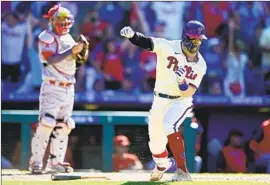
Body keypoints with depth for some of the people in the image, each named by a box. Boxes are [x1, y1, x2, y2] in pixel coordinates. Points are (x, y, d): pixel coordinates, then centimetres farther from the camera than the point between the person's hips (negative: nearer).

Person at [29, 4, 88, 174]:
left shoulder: (68, 38, 15)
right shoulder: (46, 37, -8)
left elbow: (78, 61, 15)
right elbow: (50, 59, -22)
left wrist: (81, 50, -4)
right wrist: (71, 51, -28)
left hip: (69, 88, 8)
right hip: (52, 88, -8)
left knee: (64, 126, 8)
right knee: (46, 124, -15)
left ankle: (55, 162, 15)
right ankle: (36, 163, -11)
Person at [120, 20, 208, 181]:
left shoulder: (200, 65, -11)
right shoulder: (168, 47, -13)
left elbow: (188, 92, -16)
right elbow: (147, 42, -29)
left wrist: (182, 81, -37)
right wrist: (132, 35, -49)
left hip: (181, 101, -2)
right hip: (160, 100, 2)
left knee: (168, 126, -30)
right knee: (155, 137, 11)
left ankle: (183, 171, -26)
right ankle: (162, 165, 46)